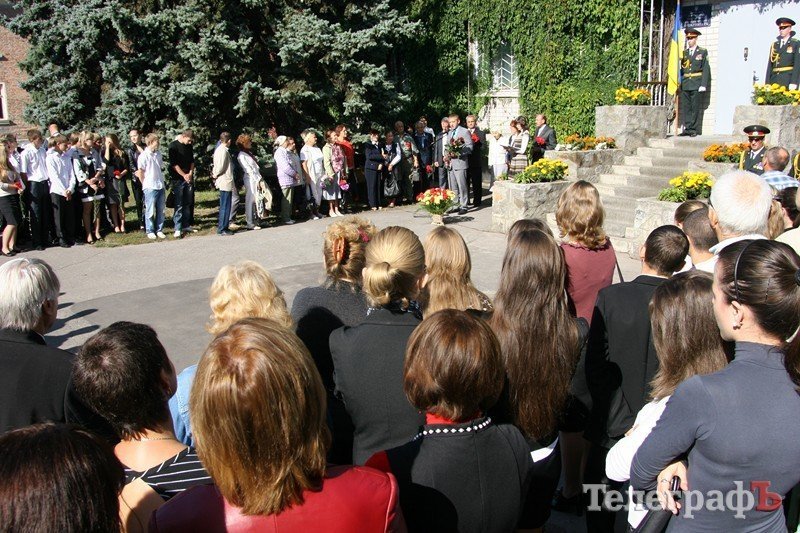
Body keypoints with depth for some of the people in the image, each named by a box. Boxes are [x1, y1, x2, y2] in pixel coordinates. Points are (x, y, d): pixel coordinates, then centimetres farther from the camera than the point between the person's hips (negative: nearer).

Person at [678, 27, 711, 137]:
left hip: (697, 85, -3)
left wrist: (703, 85, -9)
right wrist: (680, 82, 3)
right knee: (685, 108, 2)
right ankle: (687, 129, 6)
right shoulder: (684, 52, 14)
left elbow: (706, 69, -1)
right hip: (685, 85, 4)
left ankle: (695, 130, 0)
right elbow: (681, 68, 14)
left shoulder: (703, 52, 5)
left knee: (696, 108, -3)